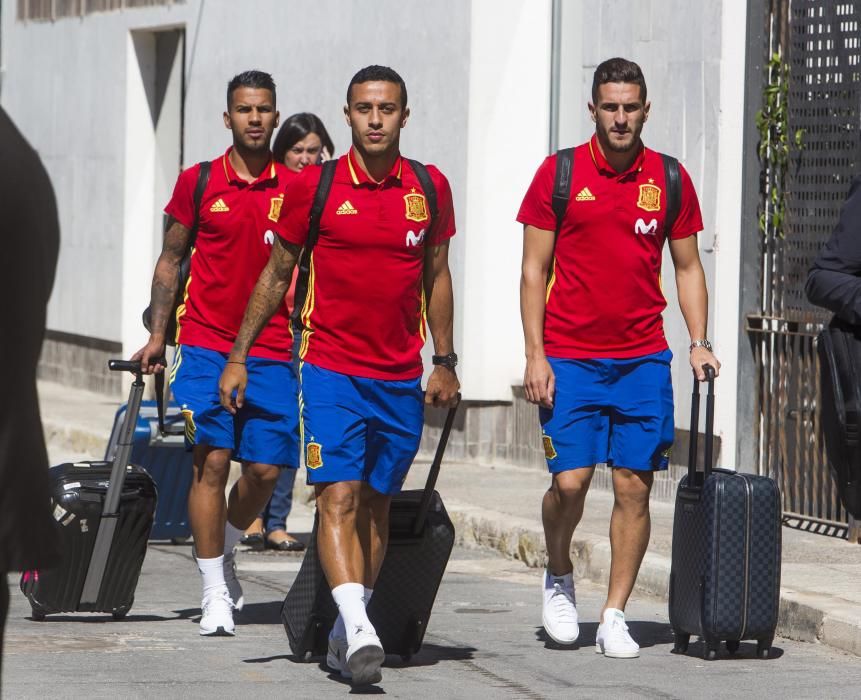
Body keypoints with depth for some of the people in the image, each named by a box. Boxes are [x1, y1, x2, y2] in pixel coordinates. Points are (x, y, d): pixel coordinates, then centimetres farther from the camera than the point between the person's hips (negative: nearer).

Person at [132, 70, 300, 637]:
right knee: (212, 460, -9)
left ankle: (225, 551, 31)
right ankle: (215, 593, -3)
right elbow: (171, 260, 10)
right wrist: (157, 336, 4)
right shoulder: (198, 183, 3)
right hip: (206, 345, -1)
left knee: (266, 468, 1)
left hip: (272, 352, 1)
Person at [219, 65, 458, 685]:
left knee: (377, 504, 9)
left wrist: (444, 362, 14)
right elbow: (277, 273, 7)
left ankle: (345, 632, 19)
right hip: (331, 370, -3)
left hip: (402, 378, 3)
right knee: (339, 497, -16)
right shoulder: (315, 186, -3)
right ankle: (360, 631, -26)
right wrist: (238, 356, 7)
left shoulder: (430, 188, 4)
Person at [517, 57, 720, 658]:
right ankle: (559, 577, 20)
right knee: (571, 480, -9)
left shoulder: (670, 180, 5)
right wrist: (535, 354, -6)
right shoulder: (559, 174, -1)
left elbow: (688, 267, 13)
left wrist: (699, 343, 0)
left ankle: (615, 616, 7)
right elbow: (535, 269, 1)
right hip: (570, 359, -2)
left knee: (635, 485, -1)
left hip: (643, 359, 2)